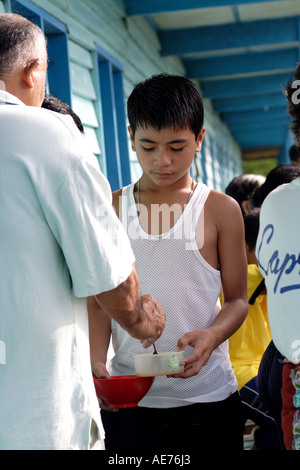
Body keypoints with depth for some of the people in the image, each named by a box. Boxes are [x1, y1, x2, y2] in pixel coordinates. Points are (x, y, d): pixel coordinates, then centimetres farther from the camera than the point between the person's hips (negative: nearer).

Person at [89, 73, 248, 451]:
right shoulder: (110, 209, 6)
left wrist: (212, 335, -16)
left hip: (206, 395, -1)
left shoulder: (221, 210, 3)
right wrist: (95, 359, -10)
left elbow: (237, 299, 5)